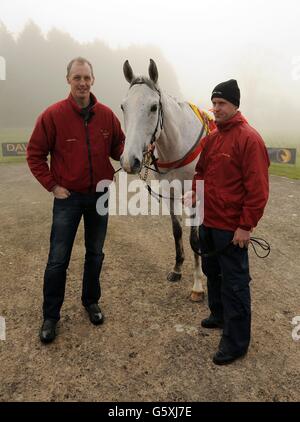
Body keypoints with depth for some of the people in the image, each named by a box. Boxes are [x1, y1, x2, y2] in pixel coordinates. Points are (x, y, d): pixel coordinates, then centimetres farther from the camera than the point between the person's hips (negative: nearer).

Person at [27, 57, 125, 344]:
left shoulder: (107, 115, -1)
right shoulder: (53, 115, -9)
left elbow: (118, 147, 10)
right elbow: (34, 154, -4)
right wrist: (52, 185, -9)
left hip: (100, 194, 3)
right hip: (68, 196, -3)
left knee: (95, 254, 16)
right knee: (58, 260, 2)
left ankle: (91, 301, 36)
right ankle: (50, 316, 21)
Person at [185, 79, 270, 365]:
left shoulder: (249, 138, -14)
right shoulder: (211, 138, 10)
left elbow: (257, 188, -19)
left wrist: (246, 226, -20)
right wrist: (195, 194, 1)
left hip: (231, 228, -8)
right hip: (207, 222, 9)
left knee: (234, 282, 2)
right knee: (212, 272, 22)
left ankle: (236, 341, 17)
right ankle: (219, 315, 44)